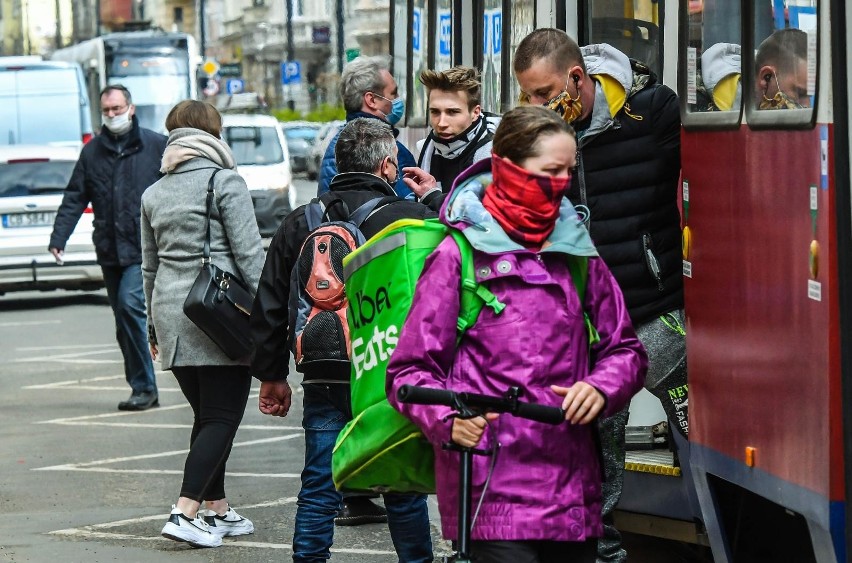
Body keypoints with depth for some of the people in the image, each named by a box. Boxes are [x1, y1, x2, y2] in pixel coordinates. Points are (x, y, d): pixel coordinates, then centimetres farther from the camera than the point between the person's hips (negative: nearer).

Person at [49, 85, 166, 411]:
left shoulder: (156, 146, 1)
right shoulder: (92, 152, 12)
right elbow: (74, 198, 11)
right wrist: (58, 237, -1)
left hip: (145, 248, -5)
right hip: (109, 250, 5)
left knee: (131, 303, -21)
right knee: (124, 322, 8)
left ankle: (144, 387, -13)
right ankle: (143, 389, 16)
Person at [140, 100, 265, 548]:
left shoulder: (154, 194, 14)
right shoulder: (225, 182, -5)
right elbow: (249, 254, -9)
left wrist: (153, 328, 26)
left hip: (170, 312, 6)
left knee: (206, 415, 15)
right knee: (222, 417, -5)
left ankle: (217, 510, 18)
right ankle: (185, 513, -15)